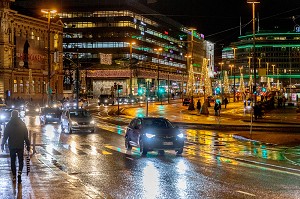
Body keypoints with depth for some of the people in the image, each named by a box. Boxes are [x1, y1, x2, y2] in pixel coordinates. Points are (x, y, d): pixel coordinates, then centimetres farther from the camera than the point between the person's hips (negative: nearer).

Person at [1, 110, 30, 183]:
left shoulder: (9, 125, -2)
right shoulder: (22, 124, -3)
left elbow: (5, 136, -2)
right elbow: (26, 136, -3)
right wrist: (28, 145, 2)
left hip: (12, 146, 0)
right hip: (20, 146, 0)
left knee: (13, 161, 12)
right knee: (21, 161, 8)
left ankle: (14, 176, 11)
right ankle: (19, 173, -14)